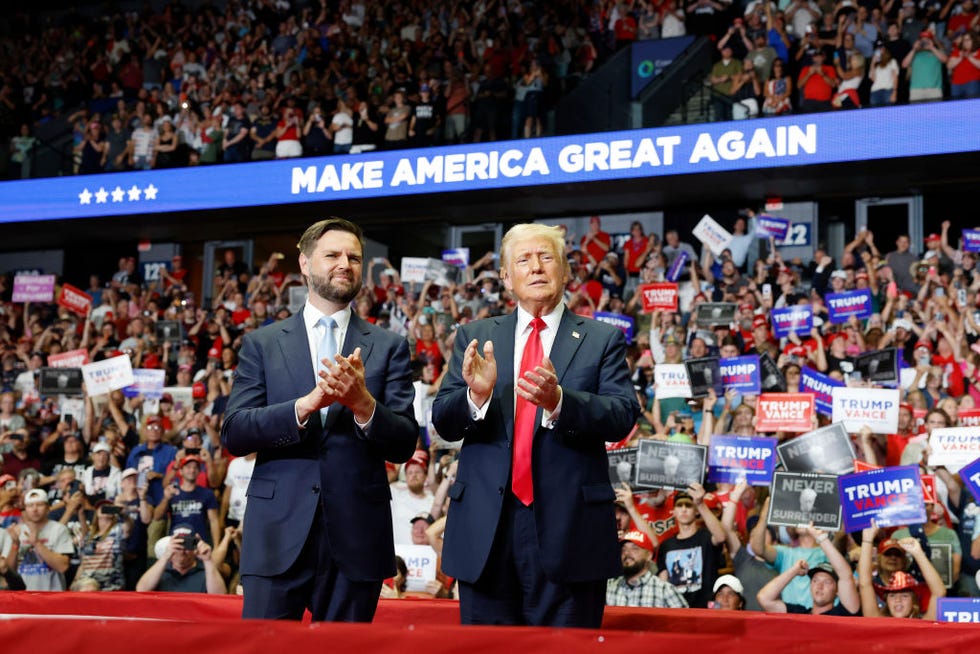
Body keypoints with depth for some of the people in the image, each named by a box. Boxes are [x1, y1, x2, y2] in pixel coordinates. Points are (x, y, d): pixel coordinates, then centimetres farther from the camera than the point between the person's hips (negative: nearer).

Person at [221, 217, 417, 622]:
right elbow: (233, 433, -1)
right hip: (279, 532, 0)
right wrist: (306, 404, -16)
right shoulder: (262, 343, 9)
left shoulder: (388, 347, 9)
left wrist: (362, 403, -17)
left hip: (356, 537, 1)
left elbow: (404, 446, 3)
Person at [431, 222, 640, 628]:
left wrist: (558, 400, -26)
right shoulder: (474, 337, 12)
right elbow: (443, 423, 4)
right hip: (486, 529, 2)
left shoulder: (602, 340, 6)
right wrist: (477, 395, -19)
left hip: (567, 529, -2)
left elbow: (623, 416, -7)